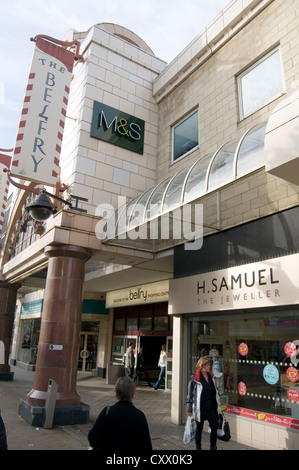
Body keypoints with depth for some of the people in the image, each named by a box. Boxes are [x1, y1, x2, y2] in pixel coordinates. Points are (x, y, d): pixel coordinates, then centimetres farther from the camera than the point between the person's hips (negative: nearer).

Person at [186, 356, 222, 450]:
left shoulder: (211, 376, 3)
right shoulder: (194, 378, -14)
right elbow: (190, 394, -9)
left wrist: (218, 403, 17)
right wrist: (189, 409, -6)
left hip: (212, 407, 5)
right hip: (200, 408, -5)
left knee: (214, 427, 7)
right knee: (199, 428, 11)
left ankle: (213, 447, 26)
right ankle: (198, 447, 31)